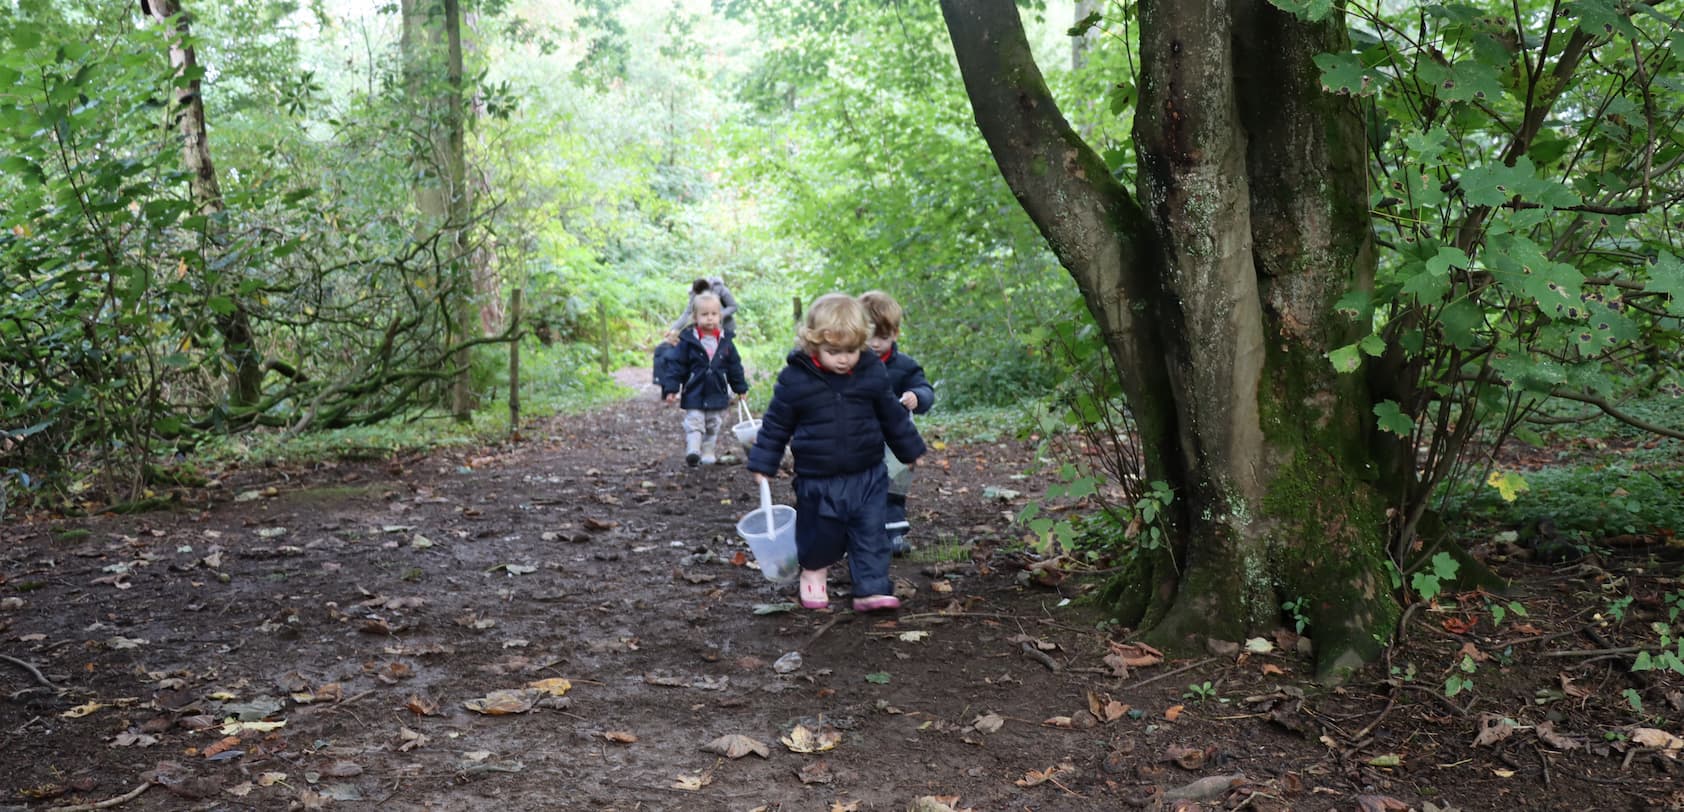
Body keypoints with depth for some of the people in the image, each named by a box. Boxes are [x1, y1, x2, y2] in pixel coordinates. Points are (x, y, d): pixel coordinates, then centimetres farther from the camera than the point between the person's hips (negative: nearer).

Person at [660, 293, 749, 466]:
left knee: (713, 426, 13)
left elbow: (735, 366, 9)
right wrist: (670, 388, -13)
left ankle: (708, 453, 26)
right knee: (694, 423, -10)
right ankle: (693, 450, -17)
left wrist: (741, 387, 12)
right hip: (694, 394, -3)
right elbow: (676, 365, -8)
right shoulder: (688, 341, -10)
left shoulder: (725, 341, 0)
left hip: (718, 394, 3)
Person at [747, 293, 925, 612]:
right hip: (817, 479, -1)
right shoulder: (795, 379, -12)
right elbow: (775, 424, -1)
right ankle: (813, 571, 41)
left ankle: (872, 589, 9)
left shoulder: (873, 372, -5)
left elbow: (892, 416, 9)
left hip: (867, 475, 1)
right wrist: (763, 464, 2)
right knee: (820, 533, 14)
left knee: (871, 534, 1)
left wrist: (910, 450, 17)